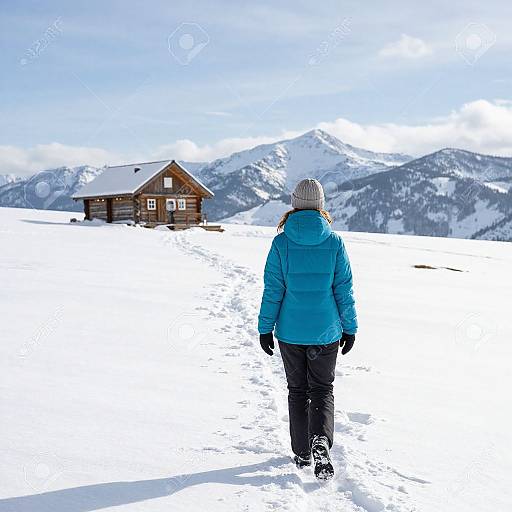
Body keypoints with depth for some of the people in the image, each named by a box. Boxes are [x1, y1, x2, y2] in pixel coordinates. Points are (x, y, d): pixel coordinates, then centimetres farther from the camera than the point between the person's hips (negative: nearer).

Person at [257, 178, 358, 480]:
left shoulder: (281, 242, -8)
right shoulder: (334, 242, -6)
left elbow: (272, 290, -6)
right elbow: (344, 289, -2)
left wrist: (265, 328, 3)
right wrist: (350, 327, 8)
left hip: (290, 331, 0)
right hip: (326, 331, 0)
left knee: (297, 389, 16)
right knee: (322, 389, 13)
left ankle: (303, 452, 22)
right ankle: (321, 440, -11)